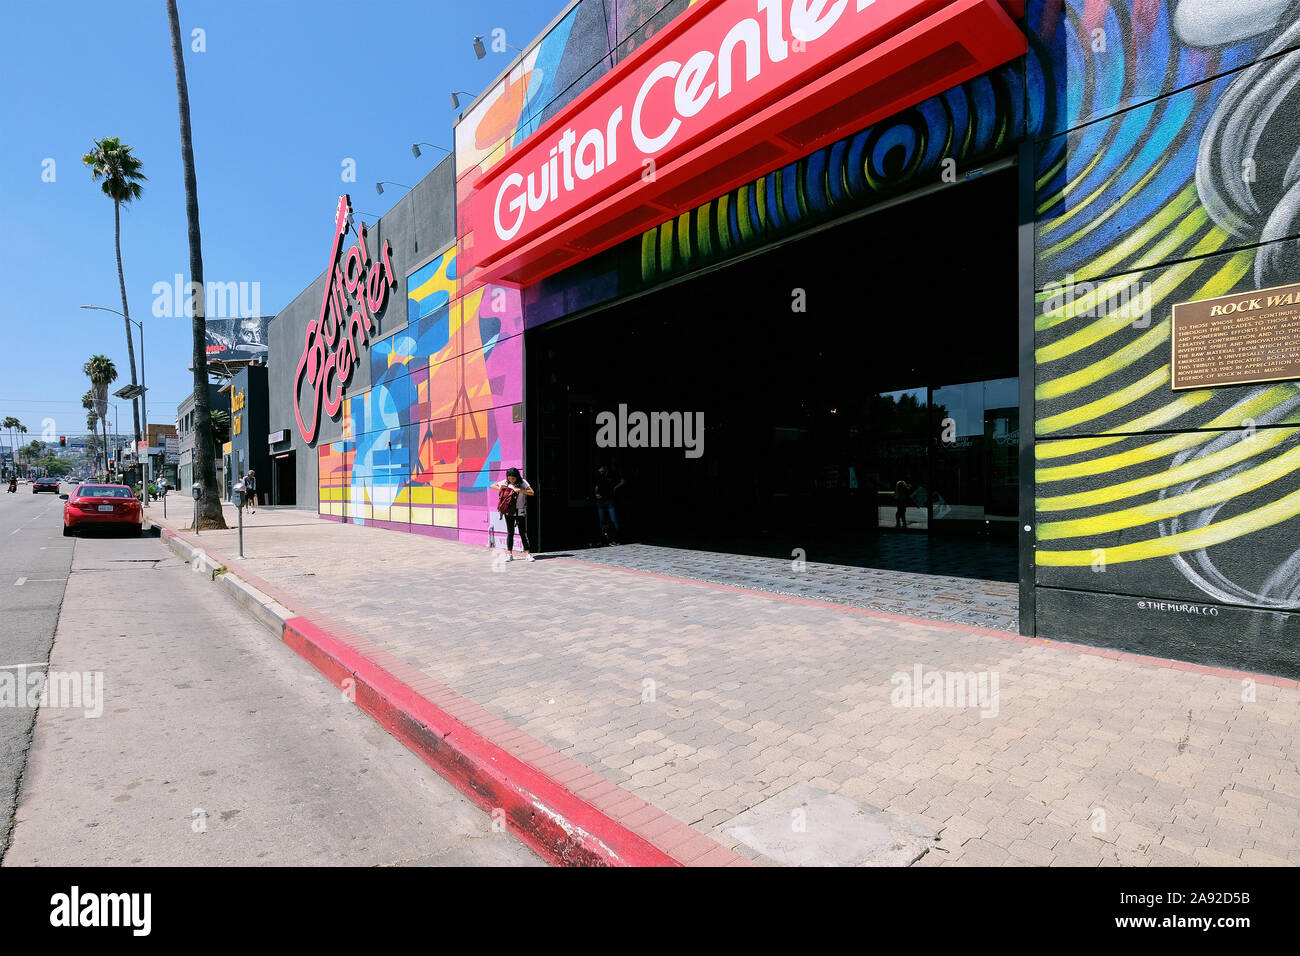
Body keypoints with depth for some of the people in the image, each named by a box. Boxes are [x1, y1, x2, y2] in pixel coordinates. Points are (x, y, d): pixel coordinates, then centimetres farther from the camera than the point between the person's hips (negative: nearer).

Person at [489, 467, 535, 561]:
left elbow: (532, 493, -7)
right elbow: (492, 486, 8)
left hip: (520, 511, -1)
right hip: (509, 511, 1)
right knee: (510, 532, 5)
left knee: (523, 532, -1)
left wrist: (521, 490, -20)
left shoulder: (522, 482, -2)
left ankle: (527, 553, 2)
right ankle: (509, 554, 11)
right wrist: (501, 489, -10)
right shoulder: (505, 482, 2)